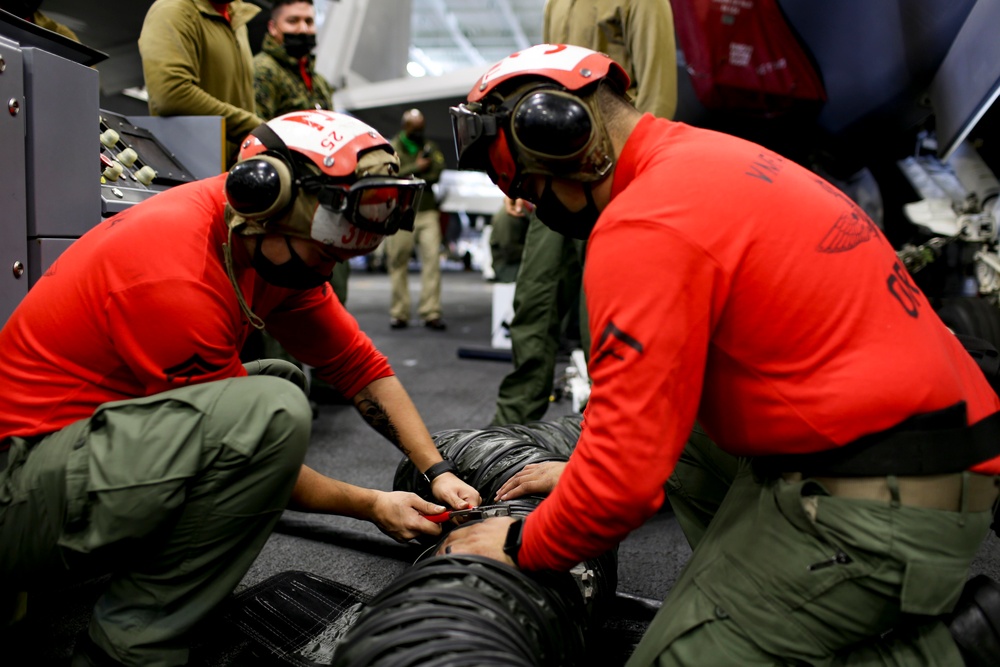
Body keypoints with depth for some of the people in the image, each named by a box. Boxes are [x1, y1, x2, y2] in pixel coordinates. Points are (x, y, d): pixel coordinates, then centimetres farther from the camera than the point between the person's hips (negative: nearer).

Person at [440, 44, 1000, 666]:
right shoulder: (711, 159, 12)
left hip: (872, 510, -9)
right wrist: (580, 469, 19)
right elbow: (670, 377, 19)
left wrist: (523, 545, 0)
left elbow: (627, 475, -18)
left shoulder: (645, 227, -19)